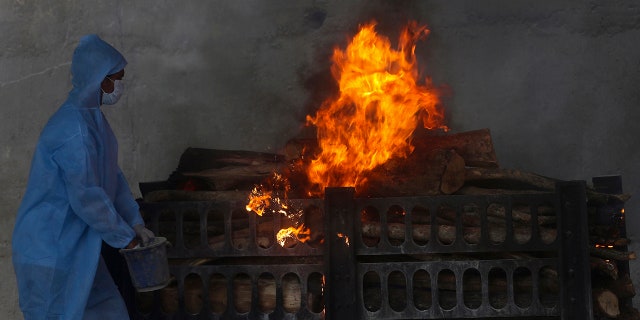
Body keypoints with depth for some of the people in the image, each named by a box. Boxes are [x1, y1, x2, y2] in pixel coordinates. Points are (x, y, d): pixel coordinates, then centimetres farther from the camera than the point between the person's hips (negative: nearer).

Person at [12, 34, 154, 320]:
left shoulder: (92, 119, 8)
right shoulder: (73, 129, -24)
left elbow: (113, 177, 15)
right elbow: (87, 197, -24)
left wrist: (135, 223, 10)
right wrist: (124, 236, -12)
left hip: (73, 247, 10)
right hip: (50, 251, -10)